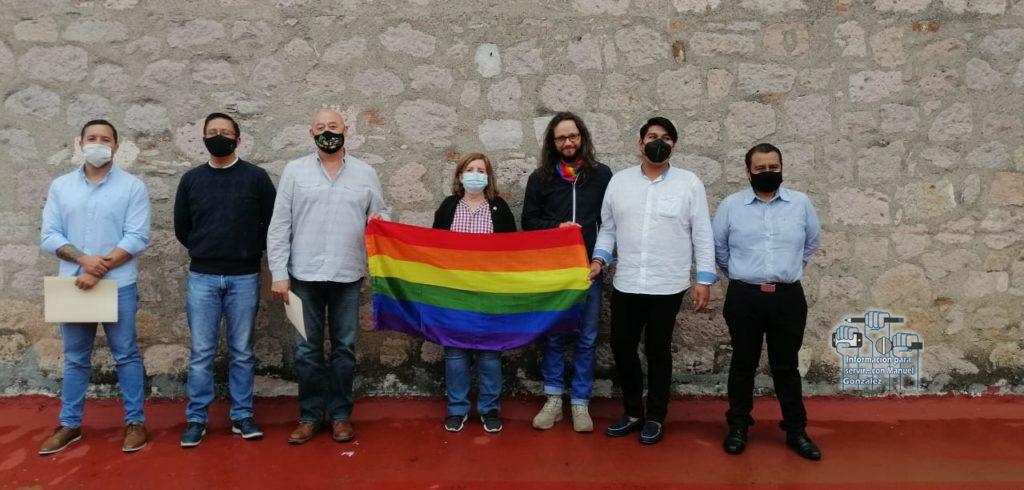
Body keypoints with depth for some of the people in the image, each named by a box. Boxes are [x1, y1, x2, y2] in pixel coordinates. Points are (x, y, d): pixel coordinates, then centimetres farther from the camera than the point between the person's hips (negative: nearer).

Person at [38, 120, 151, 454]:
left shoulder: (132, 186, -3)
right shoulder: (60, 186, 8)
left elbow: (137, 239, -10)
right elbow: (48, 236, 3)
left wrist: (98, 271, -15)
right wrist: (84, 259, -14)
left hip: (118, 285, -3)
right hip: (72, 285, 3)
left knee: (125, 355, 4)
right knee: (75, 358, 13)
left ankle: (135, 421, 15)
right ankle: (70, 424, 24)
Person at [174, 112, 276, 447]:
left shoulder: (256, 177, 0)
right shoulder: (191, 179, 7)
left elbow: (271, 224, 3)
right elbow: (181, 229, 14)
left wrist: (248, 253, 5)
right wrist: (206, 253, 11)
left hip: (244, 278, -1)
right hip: (202, 278, 1)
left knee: (242, 352, 7)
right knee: (201, 352, 4)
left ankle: (241, 416, 17)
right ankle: (196, 419, 14)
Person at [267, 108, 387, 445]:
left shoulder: (365, 173, 8)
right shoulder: (295, 171, 5)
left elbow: (380, 216, 13)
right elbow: (279, 225, 2)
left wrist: (379, 222, -12)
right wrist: (279, 273, -4)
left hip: (348, 277, 1)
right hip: (304, 276, 0)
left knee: (344, 348, 7)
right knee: (307, 350, 5)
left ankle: (340, 415, 20)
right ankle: (310, 416, 19)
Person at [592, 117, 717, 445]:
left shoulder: (689, 183, -1)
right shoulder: (619, 181, 5)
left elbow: (702, 235, -1)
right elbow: (607, 228, 10)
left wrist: (705, 279, -5)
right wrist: (599, 258, -5)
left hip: (667, 286, -3)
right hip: (625, 284, 3)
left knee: (657, 351, 8)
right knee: (622, 347, 9)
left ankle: (655, 418, 24)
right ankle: (633, 412, 27)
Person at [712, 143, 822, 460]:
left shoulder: (801, 203, 4)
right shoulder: (731, 205, 0)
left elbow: (812, 241, 19)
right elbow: (718, 246, 12)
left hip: (788, 297, 1)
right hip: (744, 297, -1)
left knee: (786, 366, 10)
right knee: (743, 364, 9)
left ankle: (796, 431, 21)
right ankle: (738, 427, 21)